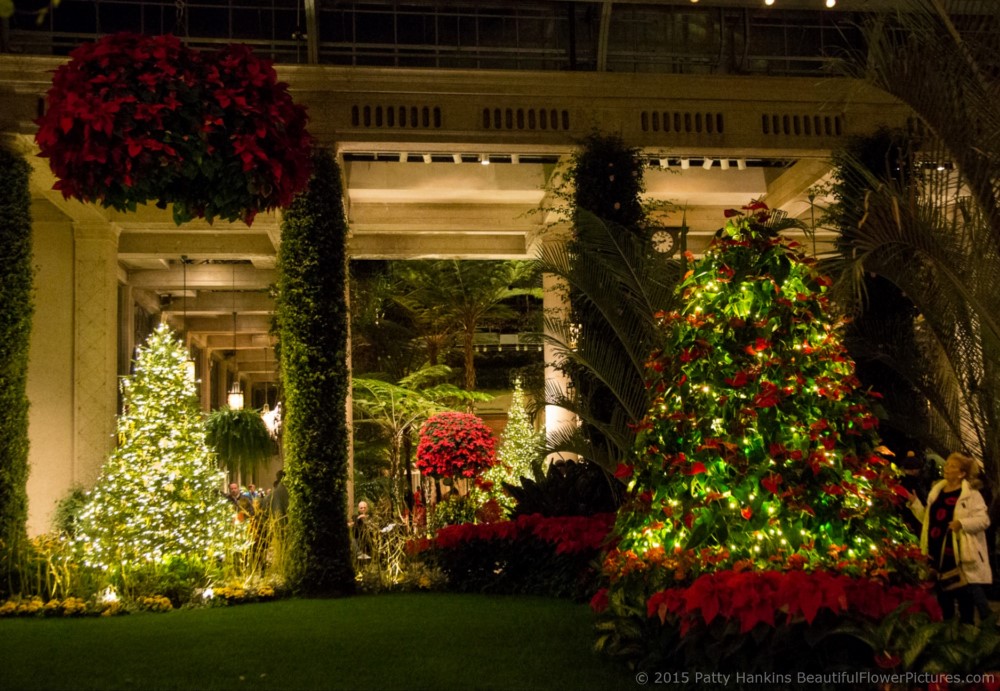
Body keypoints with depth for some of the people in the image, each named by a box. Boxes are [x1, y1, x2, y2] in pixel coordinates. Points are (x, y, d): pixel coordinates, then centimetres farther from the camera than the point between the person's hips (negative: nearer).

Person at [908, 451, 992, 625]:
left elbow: (983, 520, -13)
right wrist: (915, 504, 12)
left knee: (965, 601, -2)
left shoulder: (971, 494, -6)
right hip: (938, 554, 7)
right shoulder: (936, 491, 14)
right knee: (943, 600, 15)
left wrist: (962, 523, -27)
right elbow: (929, 520, 22)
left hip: (960, 556, -7)